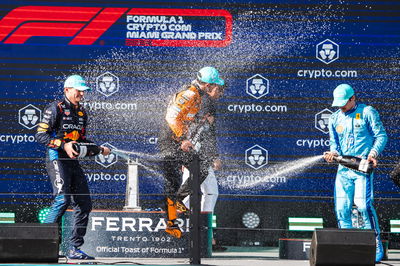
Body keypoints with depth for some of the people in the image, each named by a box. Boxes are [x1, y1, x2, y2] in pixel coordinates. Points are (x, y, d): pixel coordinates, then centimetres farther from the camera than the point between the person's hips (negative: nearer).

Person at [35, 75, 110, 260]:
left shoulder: (81, 112, 20)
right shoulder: (55, 108, -5)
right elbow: (40, 135, -12)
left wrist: (100, 149, 12)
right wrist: (64, 145, -21)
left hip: (73, 161, 8)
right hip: (56, 159, -8)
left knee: (84, 203, 3)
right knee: (63, 199, -23)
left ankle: (74, 248, 9)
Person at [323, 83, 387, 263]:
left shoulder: (367, 112, 2)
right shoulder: (335, 118, 16)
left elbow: (381, 136, 0)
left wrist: (373, 152, -17)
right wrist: (333, 152, -5)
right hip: (343, 168, 5)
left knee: (363, 204, -19)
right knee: (341, 208, -1)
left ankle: (376, 247, -12)